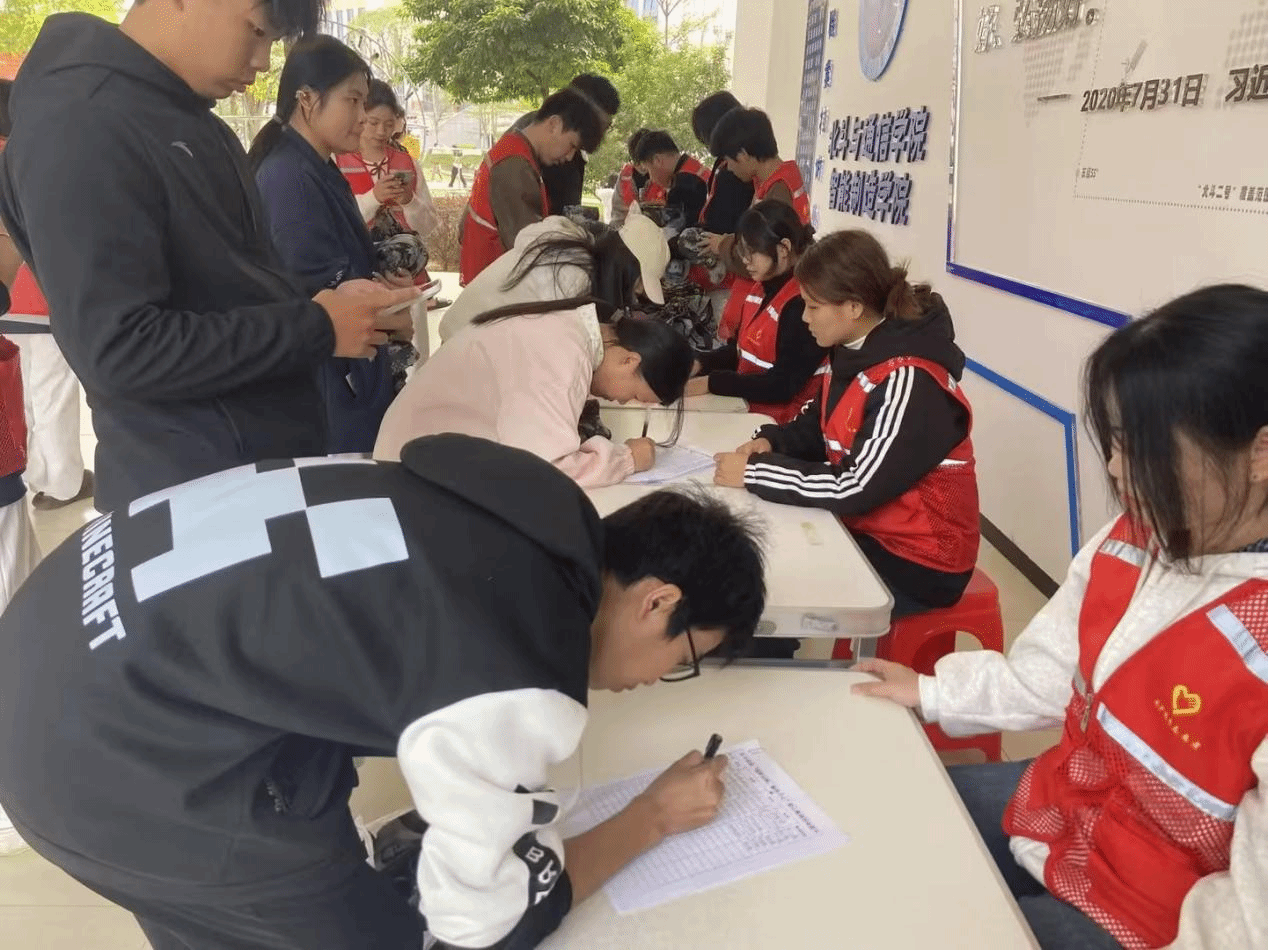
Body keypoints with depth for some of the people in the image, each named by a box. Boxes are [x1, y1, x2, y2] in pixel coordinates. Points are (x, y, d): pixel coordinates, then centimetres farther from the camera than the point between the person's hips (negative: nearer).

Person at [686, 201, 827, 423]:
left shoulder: (804, 303, -20)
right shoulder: (759, 288, 7)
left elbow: (782, 385, -22)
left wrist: (710, 383, -20)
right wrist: (699, 363, 0)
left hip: (778, 421, -8)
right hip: (746, 404, 8)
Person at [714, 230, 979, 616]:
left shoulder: (910, 382, -27)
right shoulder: (855, 352, 1)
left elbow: (855, 489, -28)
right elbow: (818, 426, 15)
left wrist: (755, 472, -21)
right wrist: (771, 442, -6)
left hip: (916, 563, -8)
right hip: (864, 531, 8)